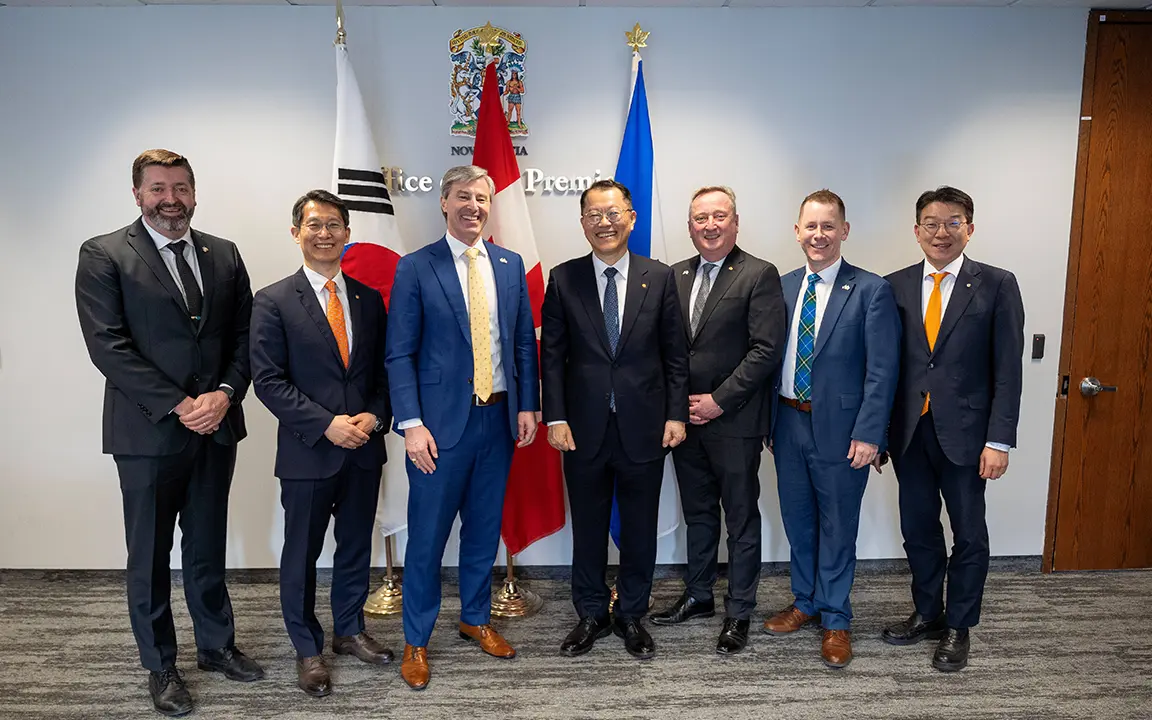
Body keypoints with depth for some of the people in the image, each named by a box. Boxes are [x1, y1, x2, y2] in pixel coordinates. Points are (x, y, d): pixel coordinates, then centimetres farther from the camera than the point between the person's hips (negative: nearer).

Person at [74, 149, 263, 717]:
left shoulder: (224, 255, 8)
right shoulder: (103, 255, -5)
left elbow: (244, 335, 6)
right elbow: (108, 346, -13)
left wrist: (225, 394, -10)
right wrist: (179, 405, -17)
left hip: (216, 428, 4)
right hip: (147, 432, -3)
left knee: (208, 546, 17)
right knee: (149, 556, 10)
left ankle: (216, 645, 34)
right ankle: (160, 666, 28)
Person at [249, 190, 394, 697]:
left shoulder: (368, 299, 6)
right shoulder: (273, 301, -6)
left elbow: (384, 369, 9)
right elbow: (268, 381, -10)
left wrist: (376, 415, -8)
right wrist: (326, 425, -17)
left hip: (364, 449, 4)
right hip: (308, 452, -4)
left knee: (356, 547, 17)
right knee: (302, 555, 10)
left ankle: (349, 631, 37)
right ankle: (307, 649, 28)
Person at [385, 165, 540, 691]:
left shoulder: (510, 265, 8)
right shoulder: (416, 268, -4)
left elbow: (524, 342, 10)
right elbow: (400, 353, -6)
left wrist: (528, 406, 3)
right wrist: (412, 424, -14)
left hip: (499, 416, 4)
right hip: (441, 420, -4)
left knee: (484, 528, 16)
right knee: (427, 535, 4)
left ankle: (476, 618, 36)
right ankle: (416, 642, 23)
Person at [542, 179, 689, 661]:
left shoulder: (660, 277, 2)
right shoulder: (563, 279, 1)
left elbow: (675, 354, 3)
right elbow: (551, 355, 1)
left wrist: (676, 414, -2)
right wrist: (555, 418, -5)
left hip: (644, 428, 0)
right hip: (584, 429, 0)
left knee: (640, 528, 11)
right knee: (588, 527, 13)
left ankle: (632, 616, 30)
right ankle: (591, 616, 31)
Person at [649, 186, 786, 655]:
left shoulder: (759, 275, -7)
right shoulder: (675, 276, 10)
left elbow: (766, 349, -14)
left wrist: (718, 400, -15)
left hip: (734, 421, -5)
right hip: (684, 418, 5)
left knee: (741, 519, 7)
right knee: (697, 514, 18)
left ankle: (738, 613, 20)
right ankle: (698, 596, 33)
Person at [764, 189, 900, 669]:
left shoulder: (870, 290, -9)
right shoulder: (783, 287, 6)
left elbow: (882, 369, -12)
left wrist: (868, 434, -17)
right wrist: (770, 423, 6)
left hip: (839, 428, -4)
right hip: (789, 422, 5)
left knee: (837, 525, 9)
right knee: (797, 520, 17)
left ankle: (835, 619, 26)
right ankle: (806, 602, 37)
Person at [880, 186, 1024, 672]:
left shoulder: (997, 285, -4)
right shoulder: (895, 286, 3)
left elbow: (1007, 369, -6)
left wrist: (999, 440, -11)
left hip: (964, 432, -2)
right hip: (909, 431, 3)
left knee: (969, 534, 10)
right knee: (917, 528, 15)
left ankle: (958, 627, 28)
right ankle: (927, 613, 34)